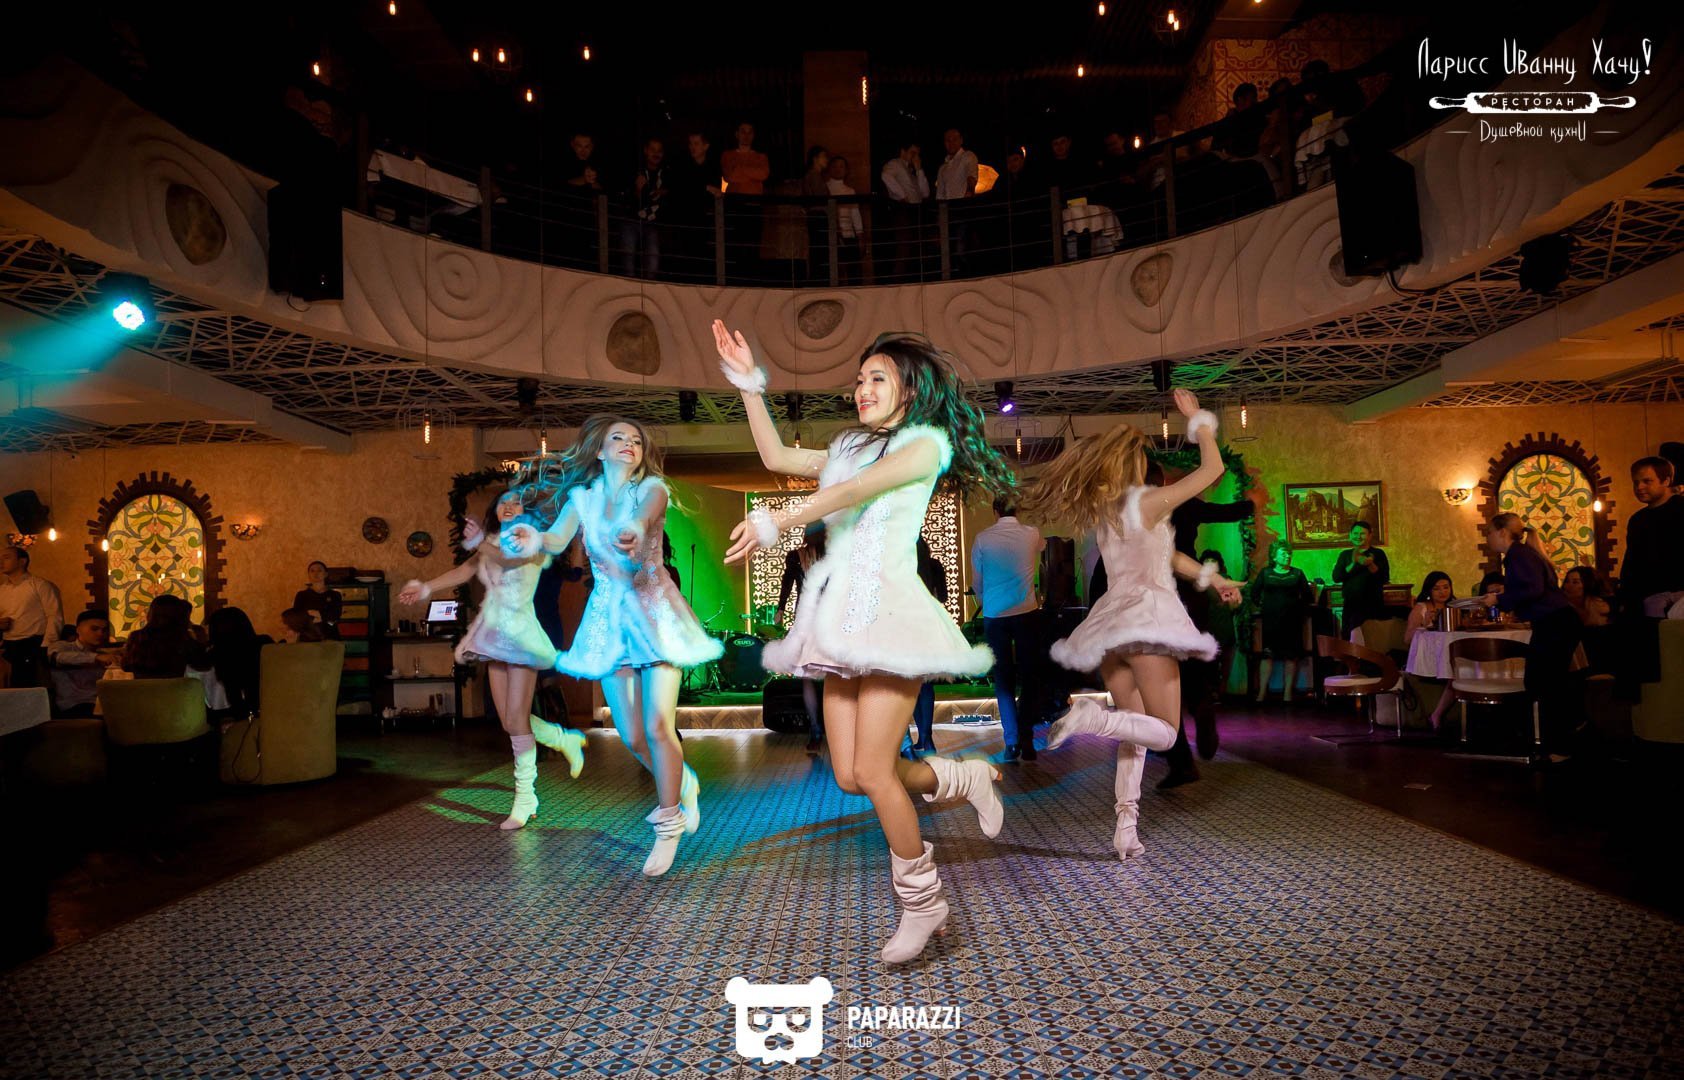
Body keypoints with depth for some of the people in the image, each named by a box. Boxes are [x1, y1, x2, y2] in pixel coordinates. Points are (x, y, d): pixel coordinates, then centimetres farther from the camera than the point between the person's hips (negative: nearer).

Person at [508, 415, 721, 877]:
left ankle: (668, 829, 7)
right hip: (609, 615, 4)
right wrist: (537, 540, -40)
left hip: (654, 610, -4)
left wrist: (637, 527, -57)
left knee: (658, 726, -11)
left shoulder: (652, 487, -7)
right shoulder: (582, 495, 3)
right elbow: (559, 539, -15)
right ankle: (682, 785, 36)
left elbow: (647, 509, -32)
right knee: (631, 736, 7)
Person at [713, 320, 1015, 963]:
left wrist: (778, 521, -26)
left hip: (889, 609, -7)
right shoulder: (849, 446, 22)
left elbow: (858, 489, -16)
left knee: (872, 772, -8)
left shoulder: (927, 441, -1)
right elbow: (776, 457, 22)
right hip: (843, 617, 7)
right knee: (849, 776, 4)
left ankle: (922, 905, 12)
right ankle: (965, 777, 27)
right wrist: (749, 383, 20)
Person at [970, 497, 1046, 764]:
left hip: (994, 615, 0)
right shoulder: (1032, 534, 1)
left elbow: (976, 582, 5)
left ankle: (1011, 744, 4)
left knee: (1003, 679, 7)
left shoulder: (982, 539, -3)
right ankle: (1026, 740, 5)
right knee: (1029, 677, 9)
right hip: (1027, 613, 0)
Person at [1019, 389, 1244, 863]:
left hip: (1111, 622, 7)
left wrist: (1211, 578, 28)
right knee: (1164, 733, 1)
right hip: (1148, 618, -7)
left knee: (1134, 730, 14)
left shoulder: (1101, 511, 12)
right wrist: (1197, 418, 10)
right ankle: (1091, 716, -24)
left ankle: (1126, 824, 3)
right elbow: (1212, 468, -1)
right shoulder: (1148, 501, -9)